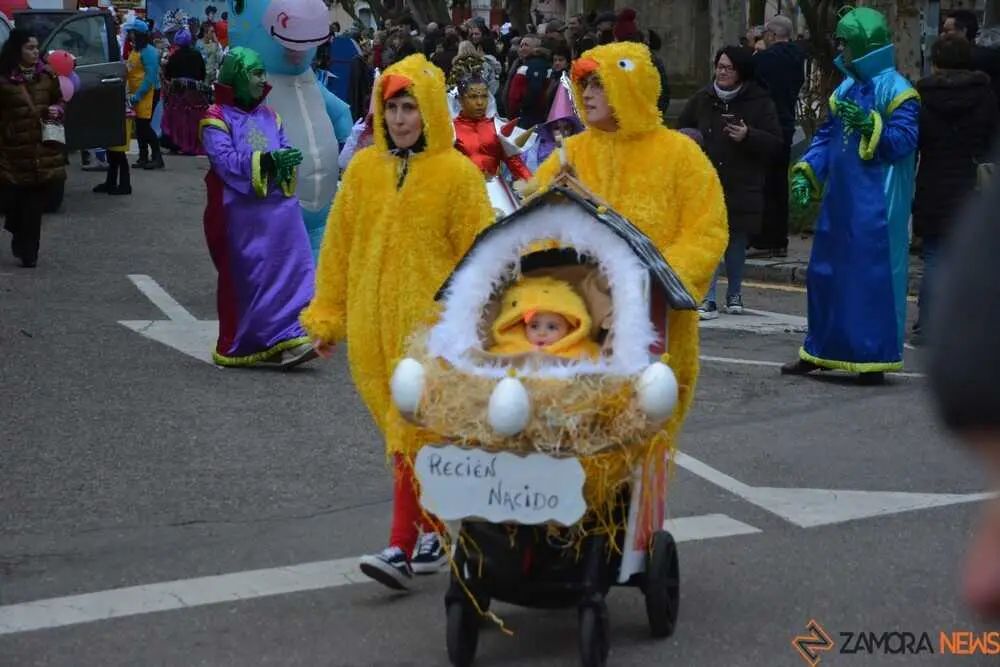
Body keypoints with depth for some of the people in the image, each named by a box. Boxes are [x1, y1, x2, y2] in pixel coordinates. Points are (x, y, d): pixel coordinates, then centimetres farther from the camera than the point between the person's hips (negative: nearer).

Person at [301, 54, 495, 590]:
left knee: (416, 430, -7)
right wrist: (327, 315, 11)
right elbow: (337, 245, 12)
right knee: (405, 430, 11)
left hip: (431, 323, -4)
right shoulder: (363, 169, 7)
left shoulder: (458, 174, -4)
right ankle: (436, 531, 24)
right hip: (372, 323, 4)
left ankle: (404, 547, -7)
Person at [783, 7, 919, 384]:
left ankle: (875, 359, 2)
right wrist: (805, 171, 6)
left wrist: (869, 123, -28)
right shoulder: (846, 89, 16)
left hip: (875, 207, -8)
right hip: (839, 200, 8)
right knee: (825, 273, 12)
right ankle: (819, 353, 24)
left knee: (874, 276, -5)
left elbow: (903, 141, -16)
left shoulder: (896, 91, -8)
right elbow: (826, 137, 19)